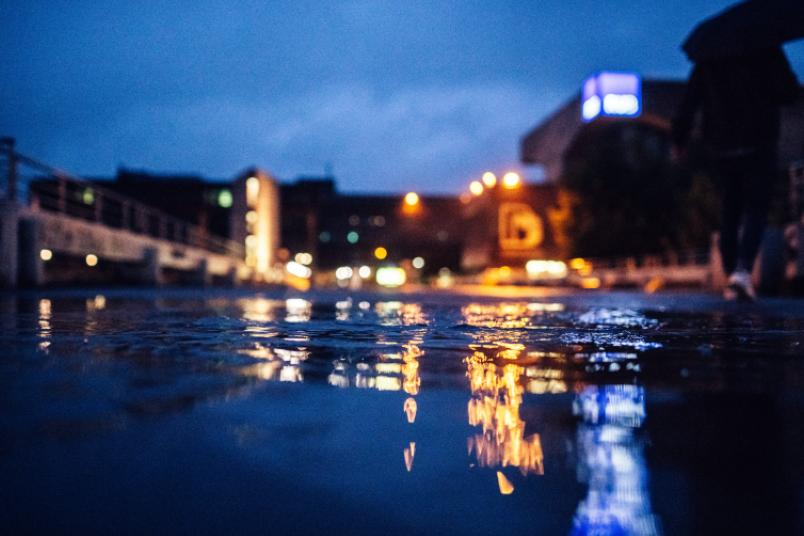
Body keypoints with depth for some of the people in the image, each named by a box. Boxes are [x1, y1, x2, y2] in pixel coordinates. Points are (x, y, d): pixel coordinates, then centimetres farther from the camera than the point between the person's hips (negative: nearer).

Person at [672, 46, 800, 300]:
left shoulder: (708, 55, 5)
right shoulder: (768, 51, -3)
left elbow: (688, 102, 3)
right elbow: (789, 93, -6)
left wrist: (679, 140, 11)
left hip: (720, 150, 3)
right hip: (758, 148, -3)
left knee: (730, 213, 12)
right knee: (755, 210, -1)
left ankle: (731, 279, 13)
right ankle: (742, 270, -22)